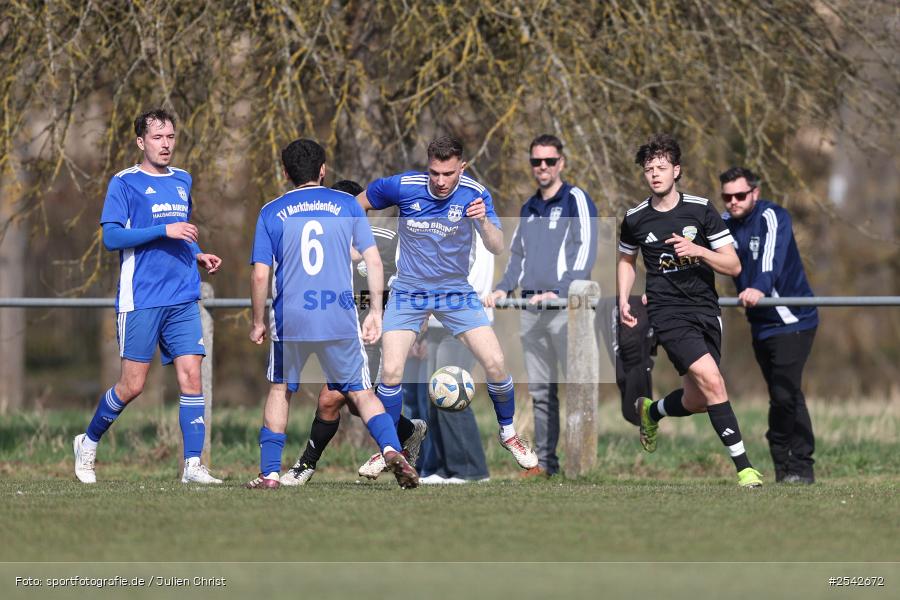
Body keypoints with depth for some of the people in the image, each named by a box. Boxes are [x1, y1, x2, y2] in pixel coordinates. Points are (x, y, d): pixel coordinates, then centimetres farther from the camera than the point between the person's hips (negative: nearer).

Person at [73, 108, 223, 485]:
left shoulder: (182, 181, 16)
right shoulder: (125, 183, -3)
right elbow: (111, 237, -12)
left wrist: (199, 256, 11)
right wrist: (164, 231, -19)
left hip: (183, 299, 5)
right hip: (140, 300, -5)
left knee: (191, 376, -7)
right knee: (132, 385, -2)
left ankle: (193, 465, -7)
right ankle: (88, 443, 21)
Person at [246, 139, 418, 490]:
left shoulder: (271, 213, 3)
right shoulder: (346, 204, 6)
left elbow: (260, 275, 0)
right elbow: (373, 261, 3)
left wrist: (258, 323, 11)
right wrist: (375, 312, 9)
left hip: (290, 320, 0)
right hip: (341, 319, 0)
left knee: (280, 390, 19)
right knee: (360, 392, 8)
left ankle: (269, 473, 15)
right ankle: (391, 449, -15)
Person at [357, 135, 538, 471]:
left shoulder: (474, 194, -15)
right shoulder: (402, 187, -17)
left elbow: (497, 248, -20)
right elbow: (357, 205, 2)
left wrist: (483, 221, -39)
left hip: (456, 292, 1)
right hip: (408, 293, 0)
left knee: (495, 364, -8)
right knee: (391, 371, -13)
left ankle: (508, 434, 18)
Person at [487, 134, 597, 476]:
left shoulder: (576, 200, -1)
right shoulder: (528, 208, 21)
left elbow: (585, 251, -10)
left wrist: (558, 292, -19)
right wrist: (504, 288, 10)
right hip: (531, 308, 7)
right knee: (540, 390, 7)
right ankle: (545, 461, 10)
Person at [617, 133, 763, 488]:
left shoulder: (701, 210, 0)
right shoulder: (635, 219, 2)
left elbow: (733, 266, -1)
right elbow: (626, 259, 24)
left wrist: (697, 250, -17)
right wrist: (624, 301, 9)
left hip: (705, 309, 3)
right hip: (668, 312, -3)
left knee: (696, 401, 7)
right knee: (711, 380, -22)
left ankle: (650, 412, 42)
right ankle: (742, 466, -20)